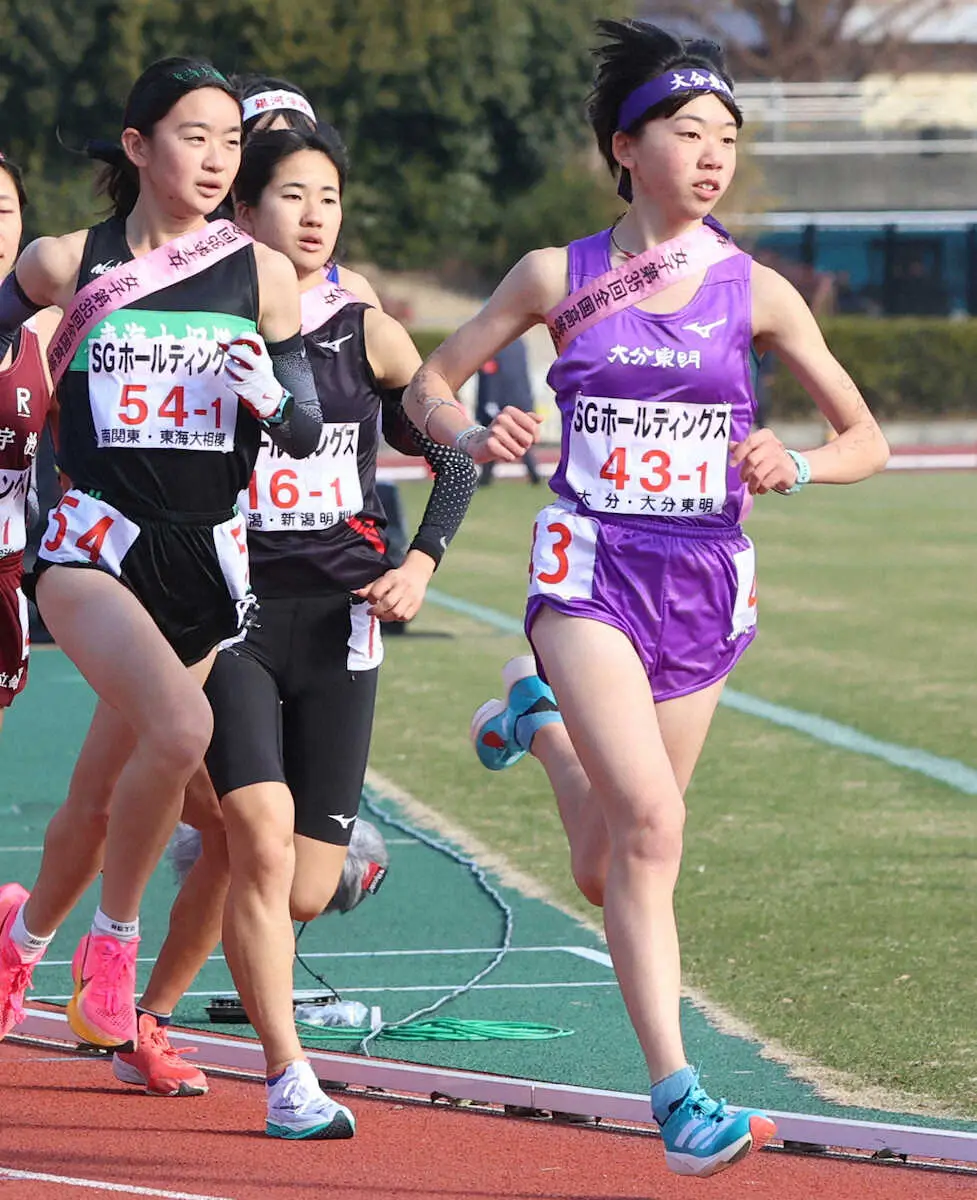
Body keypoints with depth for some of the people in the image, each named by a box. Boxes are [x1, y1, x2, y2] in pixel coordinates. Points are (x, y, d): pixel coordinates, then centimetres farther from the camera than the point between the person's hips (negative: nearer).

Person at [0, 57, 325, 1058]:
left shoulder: (260, 275, 3)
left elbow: (306, 430, 7)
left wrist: (268, 393, -13)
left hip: (207, 562, 3)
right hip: (94, 547, -3)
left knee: (102, 801, 8)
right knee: (180, 725, -29)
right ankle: (112, 938, -7)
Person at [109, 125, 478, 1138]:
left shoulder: (367, 335, 4)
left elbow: (454, 462, 11)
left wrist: (420, 563, -3)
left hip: (336, 627, 3)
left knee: (305, 891, 3)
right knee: (263, 843, -22)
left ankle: (148, 1021, 30)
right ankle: (287, 1082, -13)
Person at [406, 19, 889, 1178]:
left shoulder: (754, 291, 1)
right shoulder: (558, 276, 0)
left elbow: (866, 440, 4)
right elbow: (432, 378, 11)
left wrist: (790, 464, -16)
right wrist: (471, 436, -11)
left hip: (702, 582, 3)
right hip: (591, 569, -3)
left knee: (608, 872, 13)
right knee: (651, 822, -22)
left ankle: (538, 716, 46)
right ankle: (675, 1092, -20)